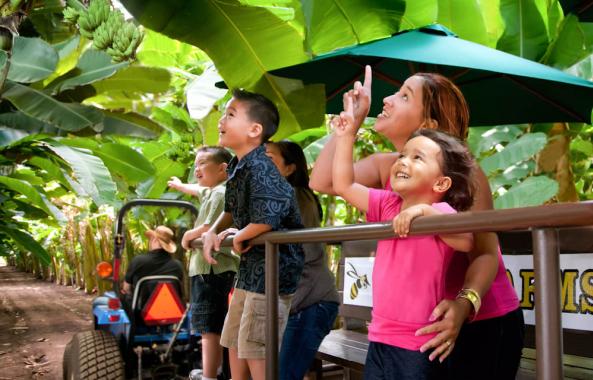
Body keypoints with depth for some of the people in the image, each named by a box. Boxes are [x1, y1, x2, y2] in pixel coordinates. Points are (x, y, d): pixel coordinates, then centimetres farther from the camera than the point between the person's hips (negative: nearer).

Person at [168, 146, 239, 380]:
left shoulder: (220, 193, -12)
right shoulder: (210, 191, 19)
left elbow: (210, 228, -25)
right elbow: (196, 190, 43)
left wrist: (188, 236, -7)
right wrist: (179, 185, 61)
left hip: (211, 267, -11)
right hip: (214, 267, 11)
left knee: (209, 327, -12)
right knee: (214, 326, 19)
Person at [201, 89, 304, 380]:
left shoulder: (259, 168, -22)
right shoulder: (236, 167, 7)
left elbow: (266, 219, -35)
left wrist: (239, 237, -16)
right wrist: (212, 232, 5)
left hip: (272, 268, -10)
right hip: (250, 268, 10)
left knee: (256, 354, -2)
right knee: (235, 348, 20)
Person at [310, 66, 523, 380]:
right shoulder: (385, 166, -2)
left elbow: (485, 254, -22)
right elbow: (323, 182, -15)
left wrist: (464, 306, -40)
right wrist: (351, 120, -11)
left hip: (483, 322, -5)